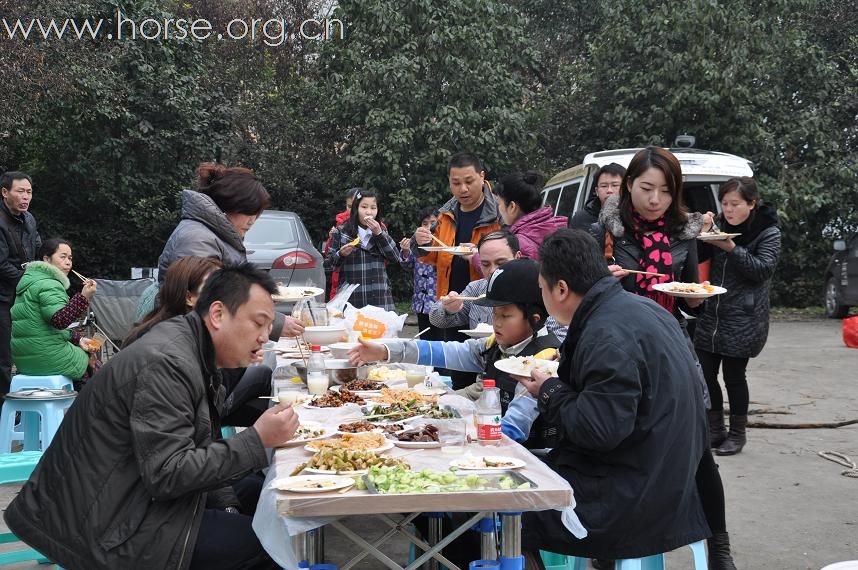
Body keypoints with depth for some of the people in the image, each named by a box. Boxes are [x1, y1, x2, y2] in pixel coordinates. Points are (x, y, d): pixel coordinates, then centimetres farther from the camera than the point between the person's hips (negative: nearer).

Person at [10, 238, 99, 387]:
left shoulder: (31, 282, 20)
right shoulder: (49, 285, -14)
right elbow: (60, 321, -28)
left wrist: (78, 339, 13)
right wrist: (84, 297, -34)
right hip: (47, 359, -10)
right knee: (89, 359, 9)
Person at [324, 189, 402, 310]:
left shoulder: (381, 231, 11)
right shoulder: (341, 232, 1)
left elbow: (395, 258, -1)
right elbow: (327, 265, 3)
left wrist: (379, 233, -9)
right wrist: (341, 255, -17)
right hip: (351, 299, -2)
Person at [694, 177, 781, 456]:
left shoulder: (768, 232, -3)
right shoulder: (720, 225, 10)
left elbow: (764, 269, -13)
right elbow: (698, 257, 8)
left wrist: (731, 248, -22)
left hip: (743, 319, -5)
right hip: (710, 315, 5)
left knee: (733, 375, 1)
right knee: (704, 374, 4)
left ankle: (737, 434, 18)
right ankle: (715, 430, 20)